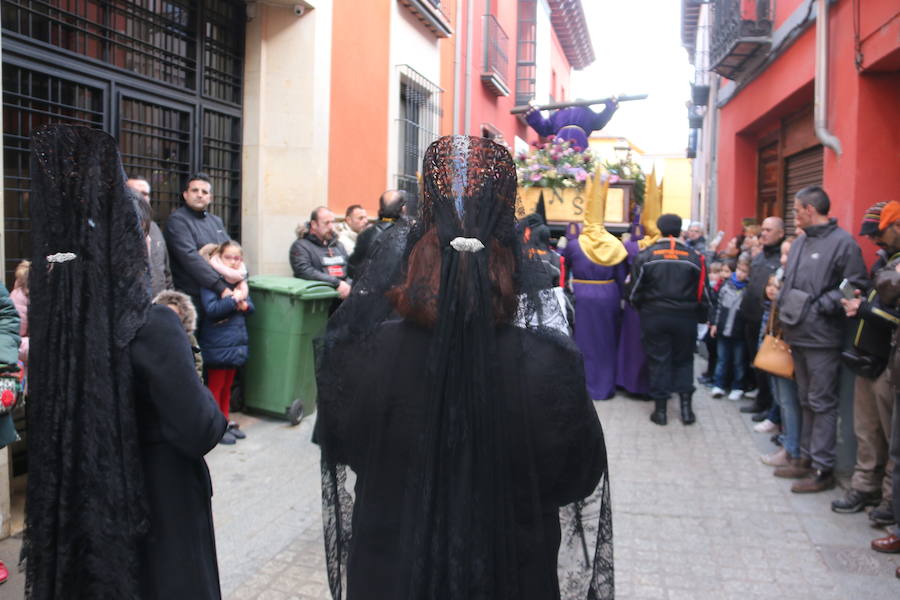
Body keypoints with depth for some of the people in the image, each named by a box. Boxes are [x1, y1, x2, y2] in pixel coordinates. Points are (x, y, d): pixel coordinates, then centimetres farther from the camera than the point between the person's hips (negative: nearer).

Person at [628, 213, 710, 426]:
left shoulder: (646, 256, -5)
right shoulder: (694, 257, -2)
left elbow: (634, 290, -2)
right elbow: (703, 293, 1)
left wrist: (642, 309, 15)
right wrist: (700, 317, 14)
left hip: (654, 317, -1)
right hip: (685, 318, 1)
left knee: (658, 360, 7)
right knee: (684, 360, 14)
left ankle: (660, 409, 11)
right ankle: (686, 406, 10)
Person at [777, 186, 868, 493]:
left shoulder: (842, 242, -12)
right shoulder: (800, 242, 14)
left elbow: (855, 286, -16)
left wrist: (823, 306, -18)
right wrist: (784, 307, 8)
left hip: (822, 338, -8)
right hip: (798, 335, 8)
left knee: (822, 404, -1)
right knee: (807, 401, 18)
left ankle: (822, 469, 7)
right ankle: (807, 457, 30)